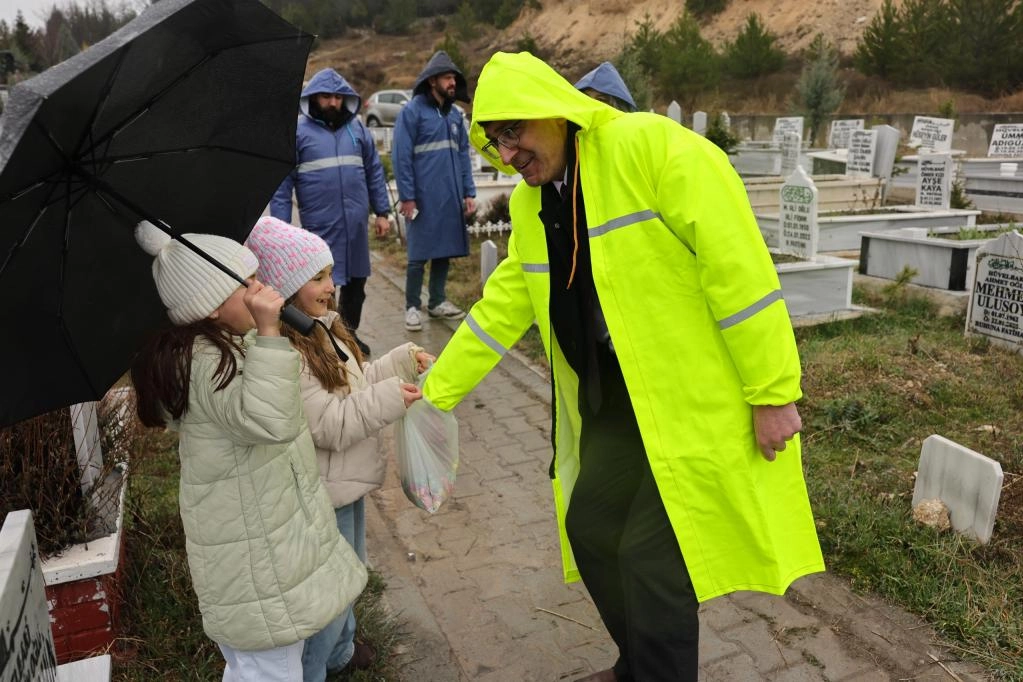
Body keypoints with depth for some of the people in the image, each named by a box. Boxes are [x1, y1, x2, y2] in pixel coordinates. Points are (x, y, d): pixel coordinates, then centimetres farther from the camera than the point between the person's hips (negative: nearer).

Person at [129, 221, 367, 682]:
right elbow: (270, 420, -42)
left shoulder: (231, 344, 6)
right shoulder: (203, 364, -27)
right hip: (254, 559, -10)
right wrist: (268, 332, -42)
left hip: (270, 531, 10)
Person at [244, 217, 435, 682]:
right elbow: (330, 424, -28)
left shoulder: (321, 328, 3)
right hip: (324, 496, -10)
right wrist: (391, 397, -27)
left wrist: (405, 360, 5)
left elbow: (355, 383, 14)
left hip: (347, 480, 10)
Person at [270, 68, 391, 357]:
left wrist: (381, 212, 10)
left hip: (356, 225, 4)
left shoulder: (356, 127, 10)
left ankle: (349, 332, 32)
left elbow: (375, 172, 14)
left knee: (356, 282, 14)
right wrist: (281, 227, -7)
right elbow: (282, 182, -2)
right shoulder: (298, 130, -1)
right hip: (319, 226, -4)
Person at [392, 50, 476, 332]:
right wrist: (407, 197, -13)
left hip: (451, 198, 6)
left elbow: (463, 154, 15)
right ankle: (412, 307, 11)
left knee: (445, 250, 11)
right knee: (419, 254, 0)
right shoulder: (412, 111, -6)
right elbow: (401, 157, -9)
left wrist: (469, 192, 8)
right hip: (424, 199, -6)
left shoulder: (454, 113, 13)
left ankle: (438, 301, 25)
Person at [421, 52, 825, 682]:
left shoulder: (650, 146, -17)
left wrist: (773, 390, -18)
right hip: (616, 400, 8)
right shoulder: (530, 204, 8)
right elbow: (502, 307, 14)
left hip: (697, 396, -8)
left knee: (653, 554, -4)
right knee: (590, 528, 15)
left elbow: (738, 265, -20)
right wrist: (435, 391, 15)